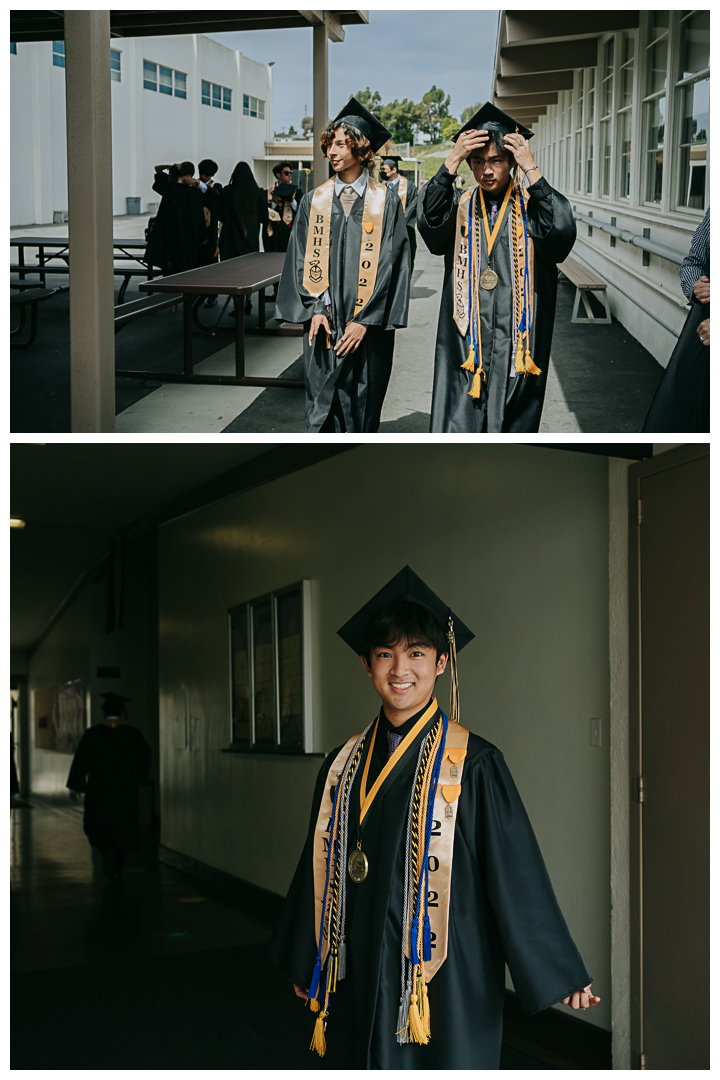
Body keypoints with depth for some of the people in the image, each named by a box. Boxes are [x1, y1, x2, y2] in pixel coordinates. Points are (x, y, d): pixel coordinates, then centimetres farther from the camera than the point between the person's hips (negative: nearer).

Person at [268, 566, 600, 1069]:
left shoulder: (473, 764, -7)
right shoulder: (343, 768, 7)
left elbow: (518, 876, -5)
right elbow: (319, 872, 16)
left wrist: (558, 973, -5)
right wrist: (305, 966, 22)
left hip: (446, 979, -4)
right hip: (362, 981, 4)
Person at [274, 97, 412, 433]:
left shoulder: (385, 203, 0)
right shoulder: (314, 201, 8)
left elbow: (390, 264, -5)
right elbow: (302, 259, 7)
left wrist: (365, 319, -11)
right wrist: (315, 308, -6)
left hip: (367, 327, -2)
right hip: (323, 323, 2)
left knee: (362, 410, 5)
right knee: (321, 411, 0)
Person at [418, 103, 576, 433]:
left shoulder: (533, 208, 6)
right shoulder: (459, 207, 9)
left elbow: (561, 233, -16)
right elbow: (429, 222, -12)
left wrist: (531, 170, -15)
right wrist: (452, 161, -16)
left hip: (517, 343, 0)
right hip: (465, 343, 0)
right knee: (458, 424, -5)